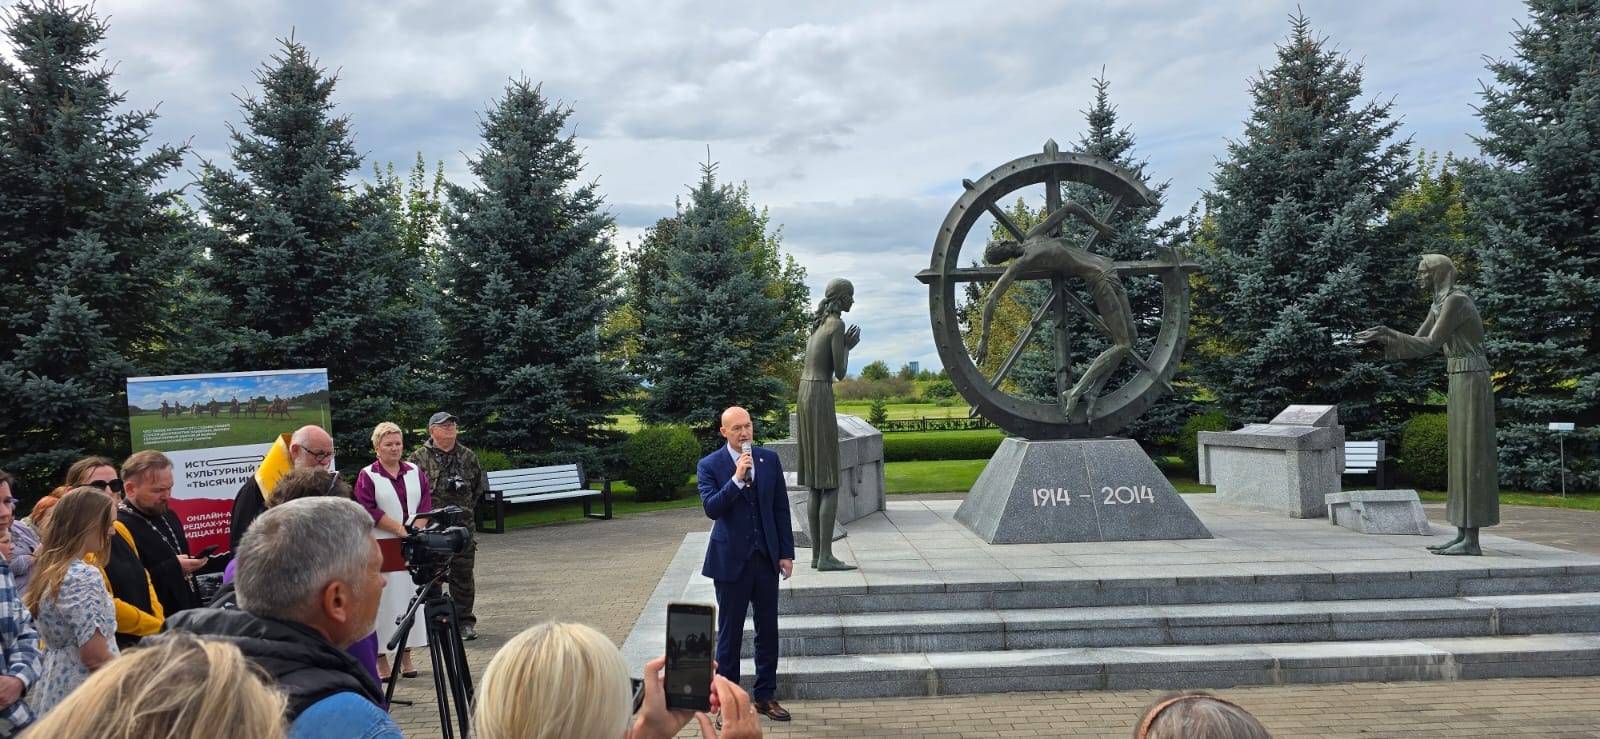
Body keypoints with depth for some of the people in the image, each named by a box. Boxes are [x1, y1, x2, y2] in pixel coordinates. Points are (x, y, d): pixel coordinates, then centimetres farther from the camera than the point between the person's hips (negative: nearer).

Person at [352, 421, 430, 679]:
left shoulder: (415, 472, 10)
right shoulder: (367, 476, -2)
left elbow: (426, 502, 7)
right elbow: (369, 510, -10)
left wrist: (416, 529, -8)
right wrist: (400, 529, -14)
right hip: (382, 547, -4)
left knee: (412, 598, 5)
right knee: (383, 600, -3)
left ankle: (406, 655, 14)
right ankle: (381, 657, 4)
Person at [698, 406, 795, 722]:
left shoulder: (769, 459, 3)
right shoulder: (709, 465, -6)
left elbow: (781, 508, 6)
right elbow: (711, 508, -18)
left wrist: (786, 553, 4)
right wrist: (737, 479, -27)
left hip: (766, 557, 3)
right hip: (731, 559, -3)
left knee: (768, 630, 10)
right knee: (730, 633, 6)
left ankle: (766, 696, 23)